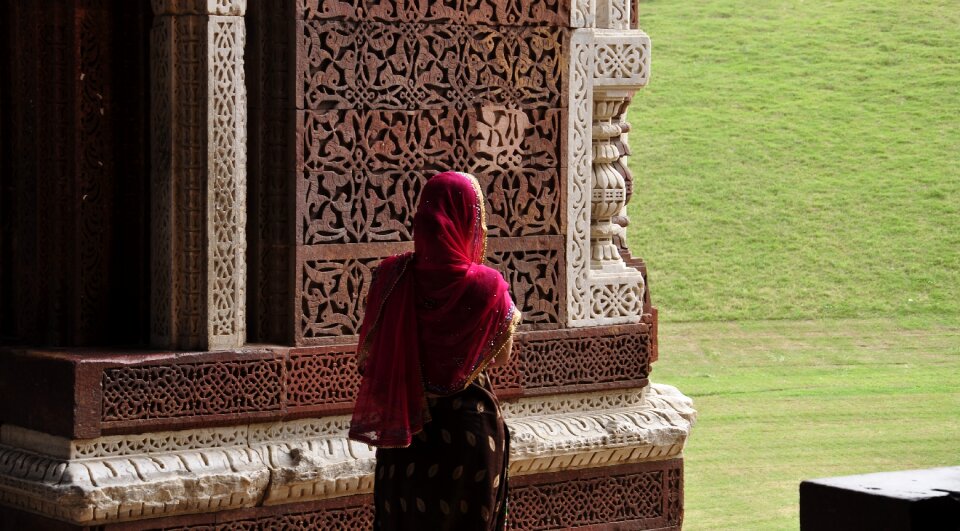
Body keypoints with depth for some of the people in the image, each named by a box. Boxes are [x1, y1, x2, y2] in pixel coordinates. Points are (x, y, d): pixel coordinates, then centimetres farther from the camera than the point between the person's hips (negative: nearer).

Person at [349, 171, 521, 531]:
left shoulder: (393, 277, -12)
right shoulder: (486, 287, -19)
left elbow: (368, 355, -2)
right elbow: (501, 357, -4)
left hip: (405, 424, 2)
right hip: (467, 426, -2)